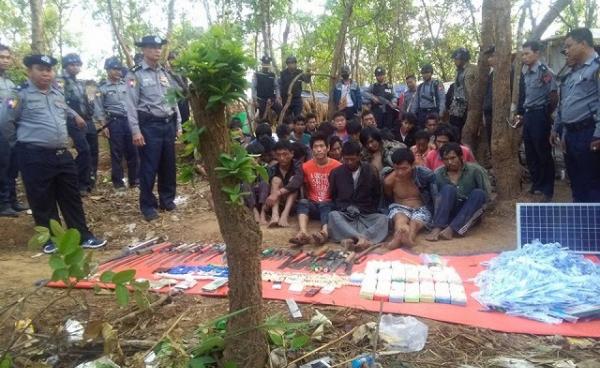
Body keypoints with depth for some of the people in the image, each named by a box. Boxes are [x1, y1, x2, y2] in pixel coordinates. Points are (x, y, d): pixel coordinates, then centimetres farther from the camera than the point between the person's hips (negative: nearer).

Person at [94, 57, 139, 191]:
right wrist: (104, 126, -9)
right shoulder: (102, 88, 0)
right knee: (117, 153, 2)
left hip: (128, 120, 4)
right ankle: (118, 181, 11)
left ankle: (134, 179, 16)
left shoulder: (125, 85, 12)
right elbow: (99, 109, -2)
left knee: (132, 151, 5)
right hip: (114, 122, -4)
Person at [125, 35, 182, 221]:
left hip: (168, 124, 6)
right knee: (149, 167, -1)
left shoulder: (165, 73, 14)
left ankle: (167, 199, 27)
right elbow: (131, 105, -9)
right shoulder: (135, 74, -4)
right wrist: (136, 131, -15)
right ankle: (148, 205, 12)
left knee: (169, 164, 12)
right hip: (149, 125, -6)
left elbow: (174, 100, 17)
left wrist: (178, 125, 13)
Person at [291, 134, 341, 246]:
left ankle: (325, 232, -62)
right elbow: (304, 188, 9)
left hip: (330, 205, -2)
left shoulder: (337, 166, -3)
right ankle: (303, 233, -54)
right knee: (302, 202, -29)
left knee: (326, 206, -34)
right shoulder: (306, 166, 4)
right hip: (313, 205, 2)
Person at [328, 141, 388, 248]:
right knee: (333, 216, -35)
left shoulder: (371, 171, 7)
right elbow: (332, 196, 15)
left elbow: (377, 195, 16)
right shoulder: (336, 173, 6)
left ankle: (352, 239, -49)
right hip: (344, 215, -1)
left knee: (383, 219, -30)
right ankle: (361, 238, -51)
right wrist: (343, 209, 0)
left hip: (366, 215, 1)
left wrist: (369, 211, 2)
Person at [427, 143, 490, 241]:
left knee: (478, 193, -26)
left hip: (471, 211, 0)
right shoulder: (438, 174, -4)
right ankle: (437, 228, -40)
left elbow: (486, 195, -6)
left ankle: (451, 229, -39)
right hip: (449, 212, 0)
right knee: (448, 189, -25)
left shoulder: (475, 170, -7)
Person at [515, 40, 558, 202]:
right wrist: (519, 113, 12)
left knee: (543, 153, -1)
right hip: (528, 115, 7)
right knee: (530, 153, 13)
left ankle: (547, 190, 9)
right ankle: (537, 184, 27)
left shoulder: (544, 71, -11)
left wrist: (546, 115, -5)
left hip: (540, 115, -7)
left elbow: (554, 96, -12)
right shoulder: (525, 72, 10)